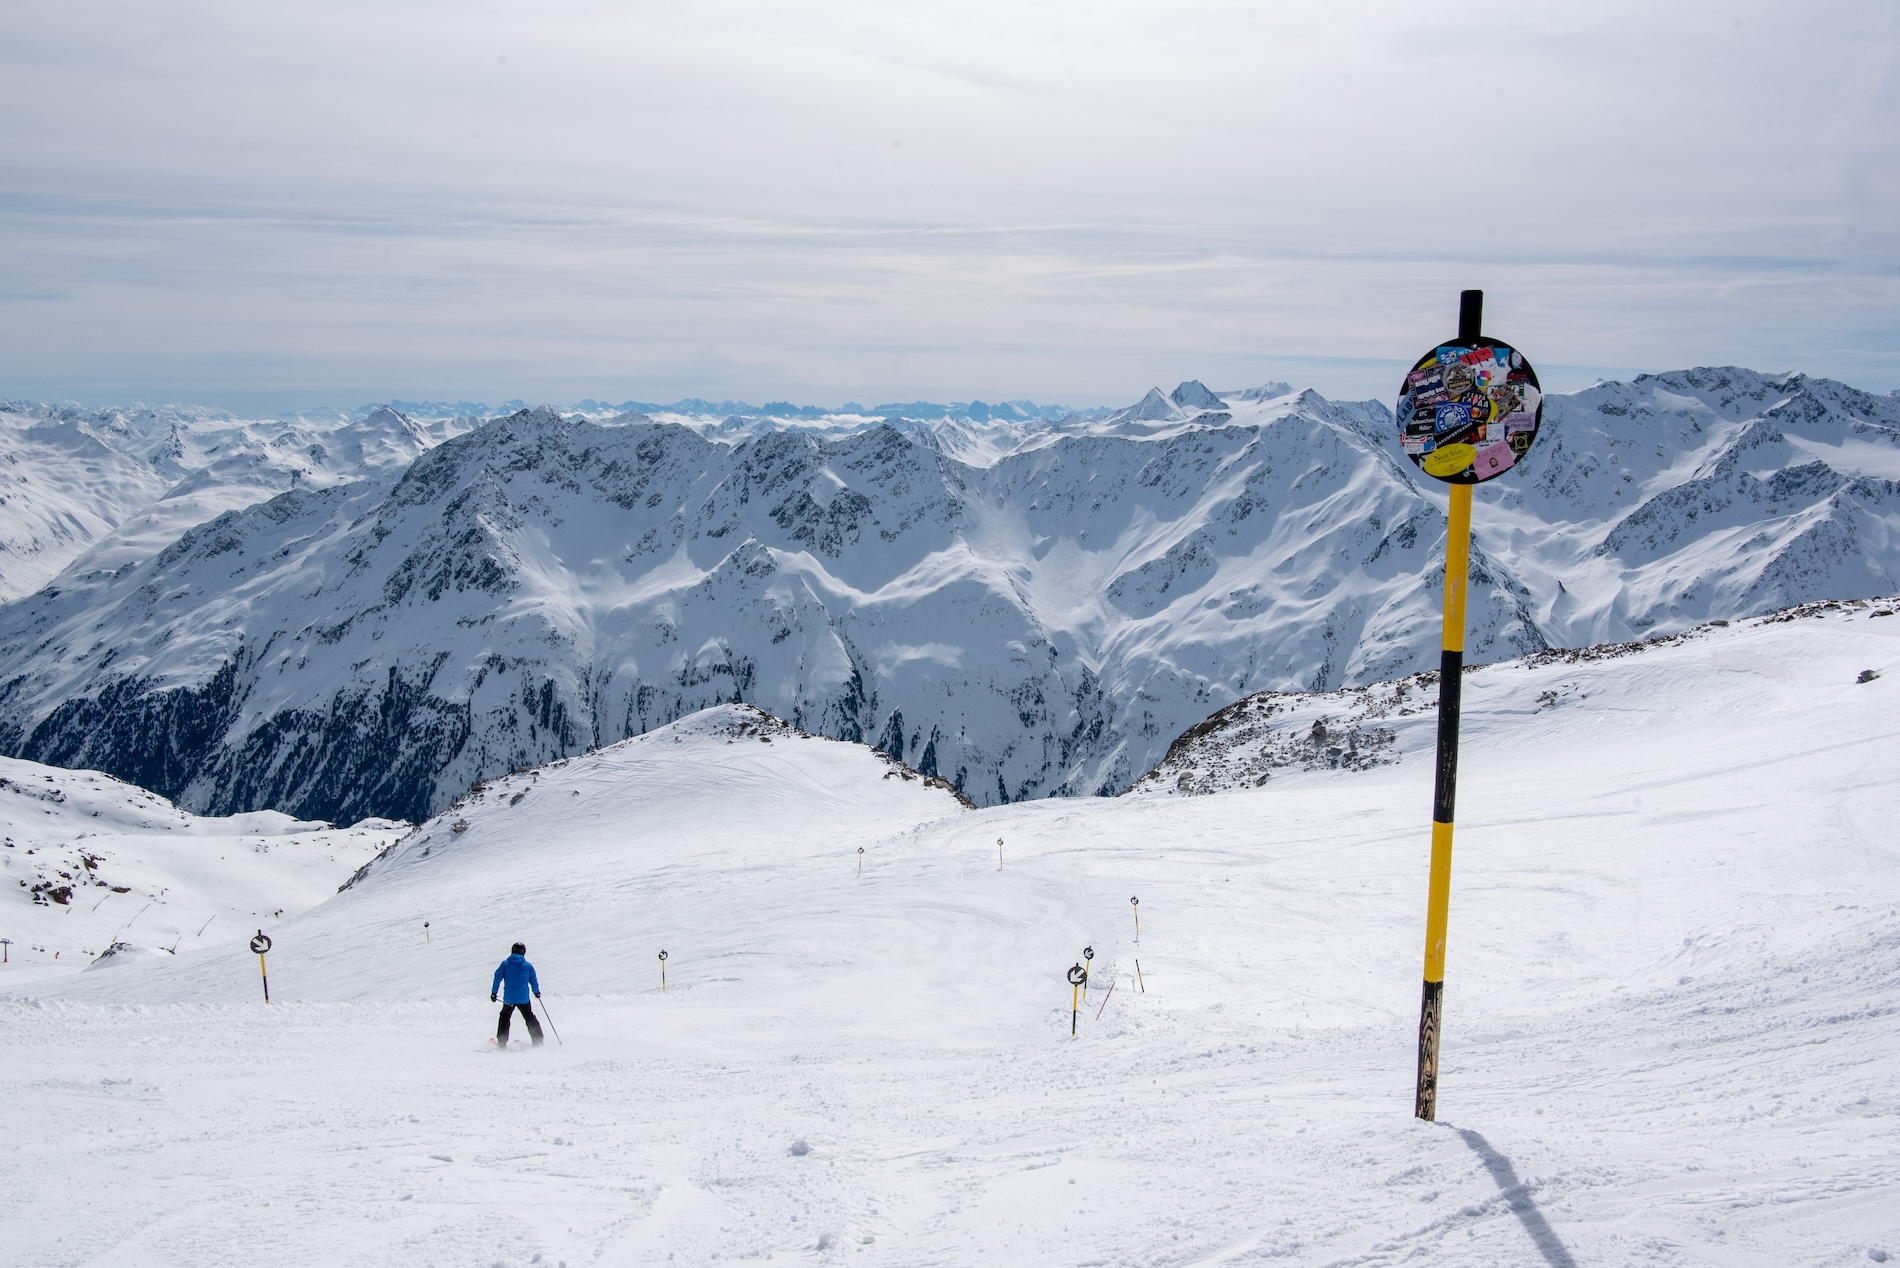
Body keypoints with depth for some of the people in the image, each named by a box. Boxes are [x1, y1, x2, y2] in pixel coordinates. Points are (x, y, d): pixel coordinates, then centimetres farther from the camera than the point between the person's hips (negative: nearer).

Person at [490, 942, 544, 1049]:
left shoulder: (505, 964, -1)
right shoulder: (528, 966, 1)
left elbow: (497, 978, -4)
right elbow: (534, 981, 8)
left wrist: (494, 992, 2)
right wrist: (537, 992, 24)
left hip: (509, 998, -1)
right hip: (524, 999, 1)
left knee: (504, 1017, 20)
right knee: (530, 1018, 15)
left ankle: (502, 1043, 15)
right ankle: (538, 1042, 11)